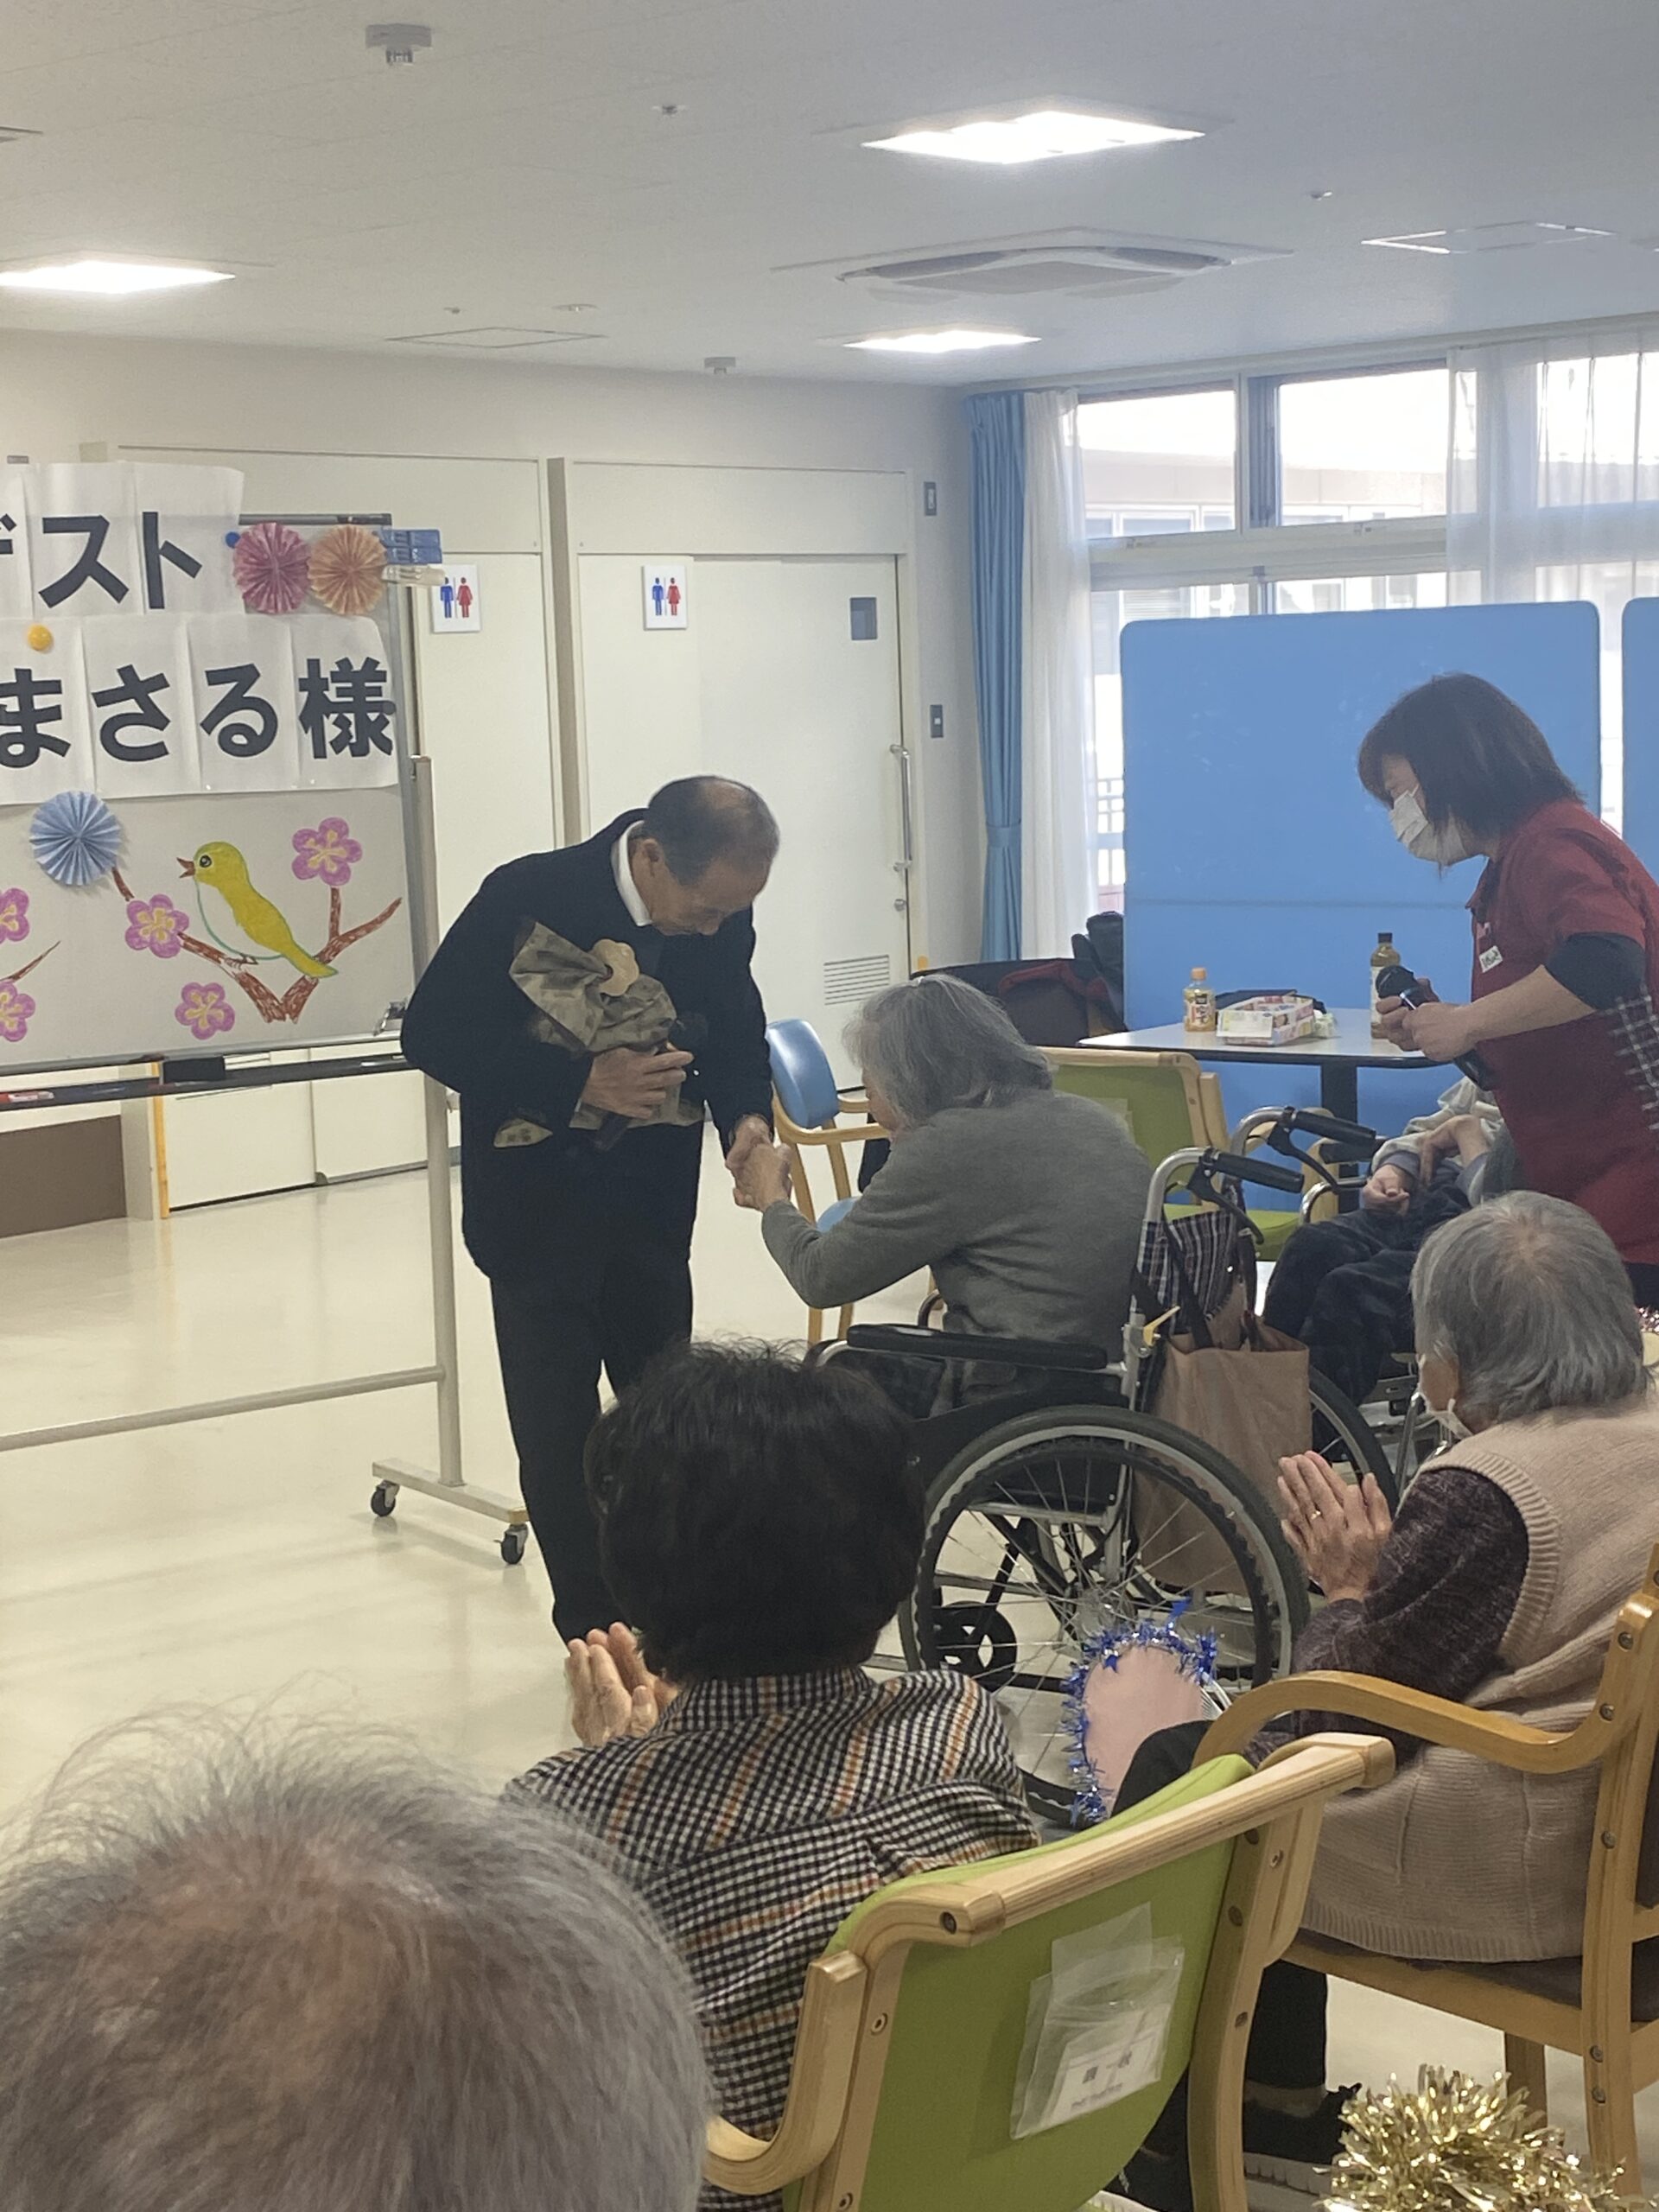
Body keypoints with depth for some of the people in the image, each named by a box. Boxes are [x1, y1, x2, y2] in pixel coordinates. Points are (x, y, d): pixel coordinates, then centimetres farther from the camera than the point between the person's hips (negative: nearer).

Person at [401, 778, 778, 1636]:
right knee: (556, 1430, 2)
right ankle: (593, 1632, 15)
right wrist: (581, 1083, -25)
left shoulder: (722, 922, -8)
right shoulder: (526, 898, -21)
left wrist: (747, 1118, -15)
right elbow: (433, 1035, -17)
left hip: (651, 1208, 4)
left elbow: (737, 1033, 7)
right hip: (538, 1209, -4)